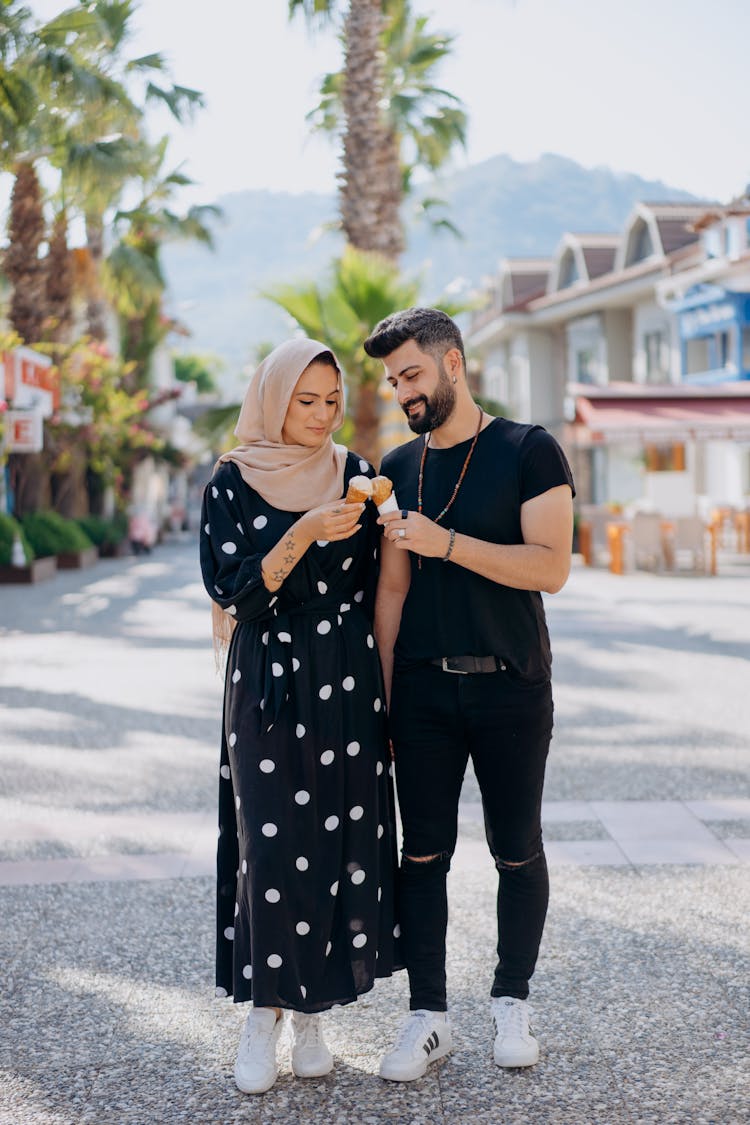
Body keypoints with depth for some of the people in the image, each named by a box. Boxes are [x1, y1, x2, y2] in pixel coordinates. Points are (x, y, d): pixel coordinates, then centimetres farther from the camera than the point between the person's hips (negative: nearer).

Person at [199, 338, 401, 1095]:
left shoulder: (357, 477, 6)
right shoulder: (234, 481, -1)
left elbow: (377, 585, 10)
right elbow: (235, 590, -9)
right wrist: (304, 535, -22)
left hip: (346, 683, 2)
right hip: (267, 682, -2)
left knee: (340, 839, 2)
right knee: (270, 843, -5)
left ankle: (310, 1012, 15)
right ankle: (263, 1015, 8)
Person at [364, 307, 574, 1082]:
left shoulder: (527, 451, -4)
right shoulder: (397, 468, 9)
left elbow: (551, 567, -13)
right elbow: (391, 589, 10)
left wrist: (444, 542, -20)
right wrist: (380, 698, 6)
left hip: (510, 686, -3)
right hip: (423, 689, 3)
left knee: (517, 851, 8)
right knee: (423, 854, 5)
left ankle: (510, 1003, 25)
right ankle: (428, 1016, 15)